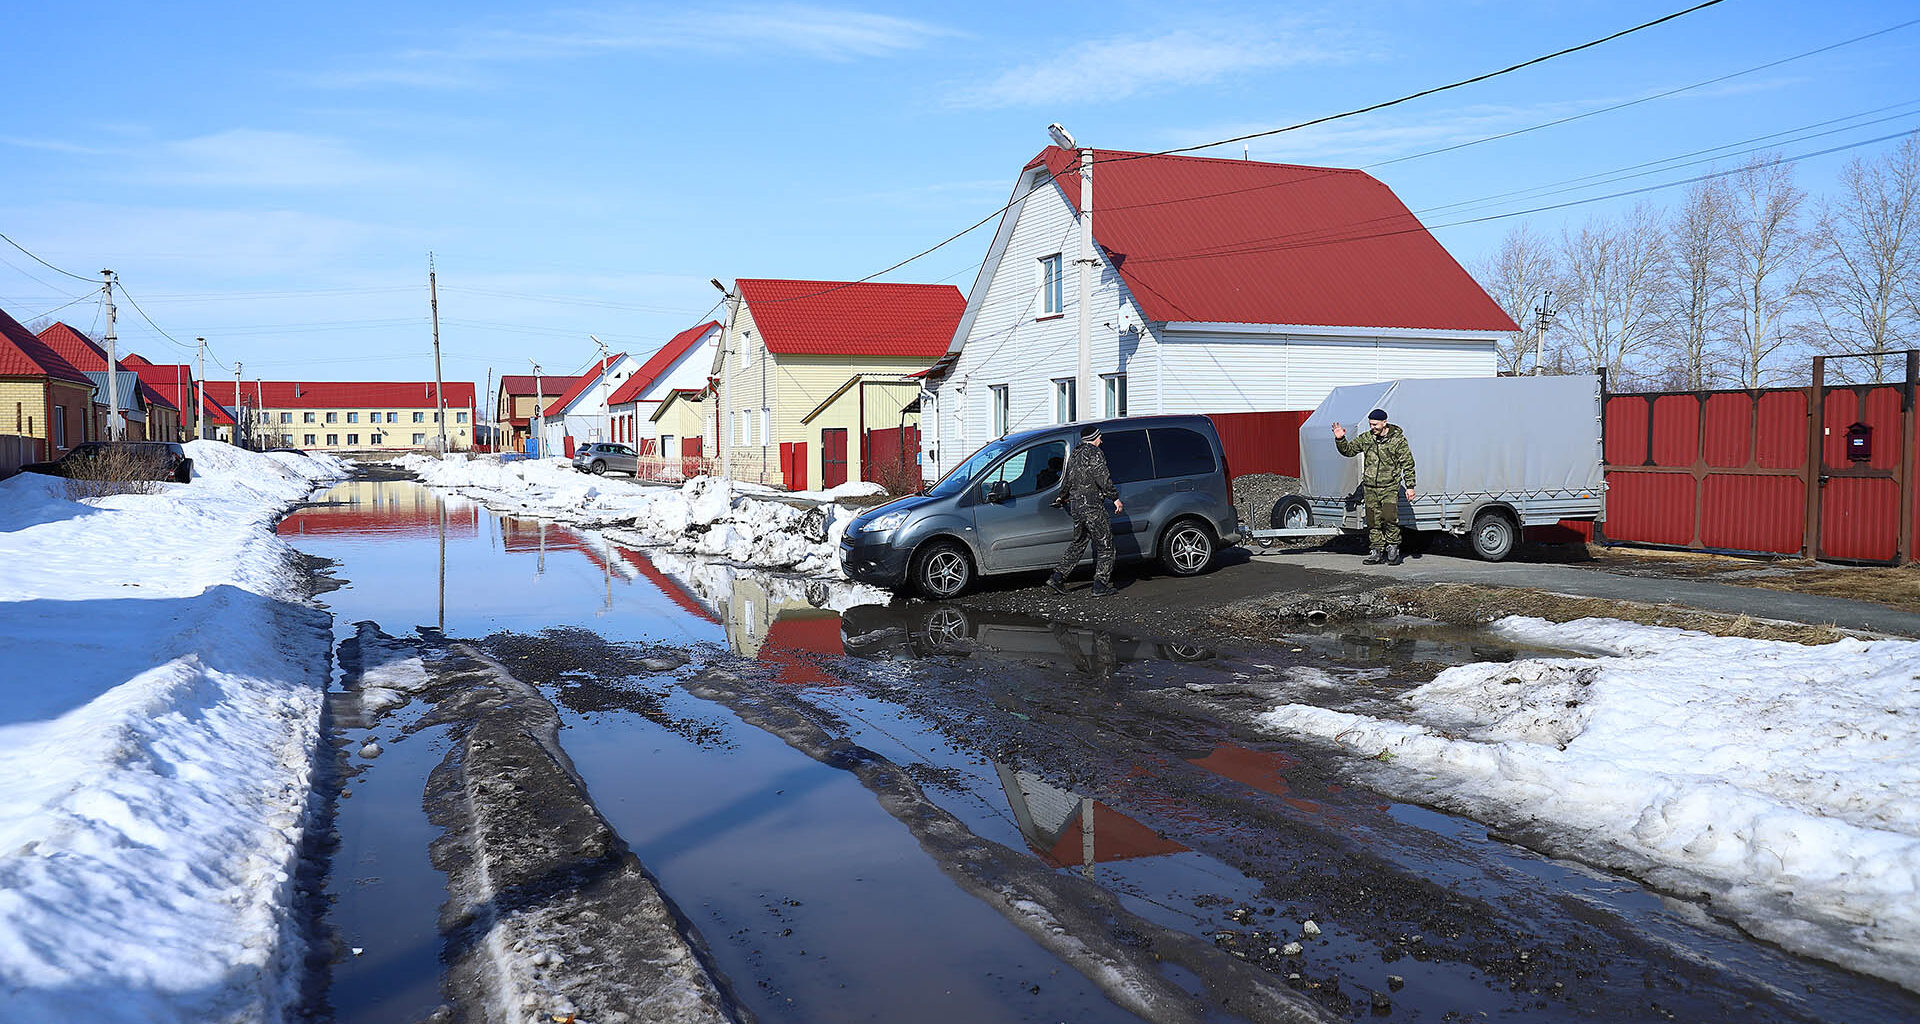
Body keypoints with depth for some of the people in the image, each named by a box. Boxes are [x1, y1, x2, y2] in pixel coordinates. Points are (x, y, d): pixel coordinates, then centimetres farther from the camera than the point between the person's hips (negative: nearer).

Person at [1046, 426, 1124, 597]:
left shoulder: (1074, 455, 18)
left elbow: (1067, 480, 28)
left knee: (1078, 544, 19)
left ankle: (1057, 578, 11)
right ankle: (1101, 586, -4)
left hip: (1075, 505, 8)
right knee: (1105, 545, 0)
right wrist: (1115, 498, -14)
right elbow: (1103, 479, -17)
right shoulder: (1095, 454, -8)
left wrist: (1062, 497, 44)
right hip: (1092, 505, -8)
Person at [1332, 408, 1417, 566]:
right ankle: (1377, 551, 13)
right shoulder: (1366, 438, 6)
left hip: (1390, 487, -4)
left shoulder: (1398, 440, -4)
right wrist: (1340, 440, -5)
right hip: (1370, 488, 4)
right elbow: (1348, 450, 14)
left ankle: (1393, 547, 3)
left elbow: (1408, 464, -2)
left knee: (1390, 517, -16)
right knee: (1373, 521, 4)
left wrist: (1410, 486, -6)